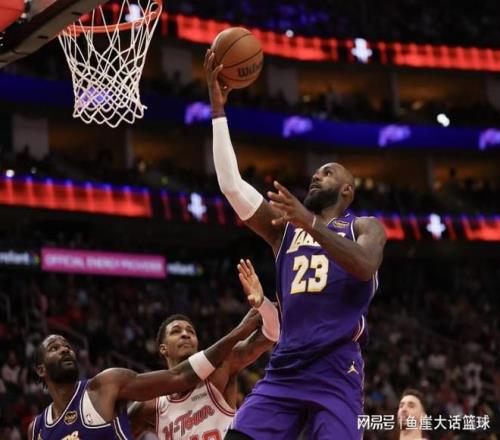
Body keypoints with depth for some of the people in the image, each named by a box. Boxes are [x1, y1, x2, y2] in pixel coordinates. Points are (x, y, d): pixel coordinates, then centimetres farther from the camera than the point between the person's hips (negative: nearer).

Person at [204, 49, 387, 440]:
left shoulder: (365, 227, 10)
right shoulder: (284, 226, 20)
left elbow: (365, 266, -14)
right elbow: (231, 184, 9)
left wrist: (310, 223, -23)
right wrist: (218, 109, 5)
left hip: (336, 372, -4)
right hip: (284, 370, 4)